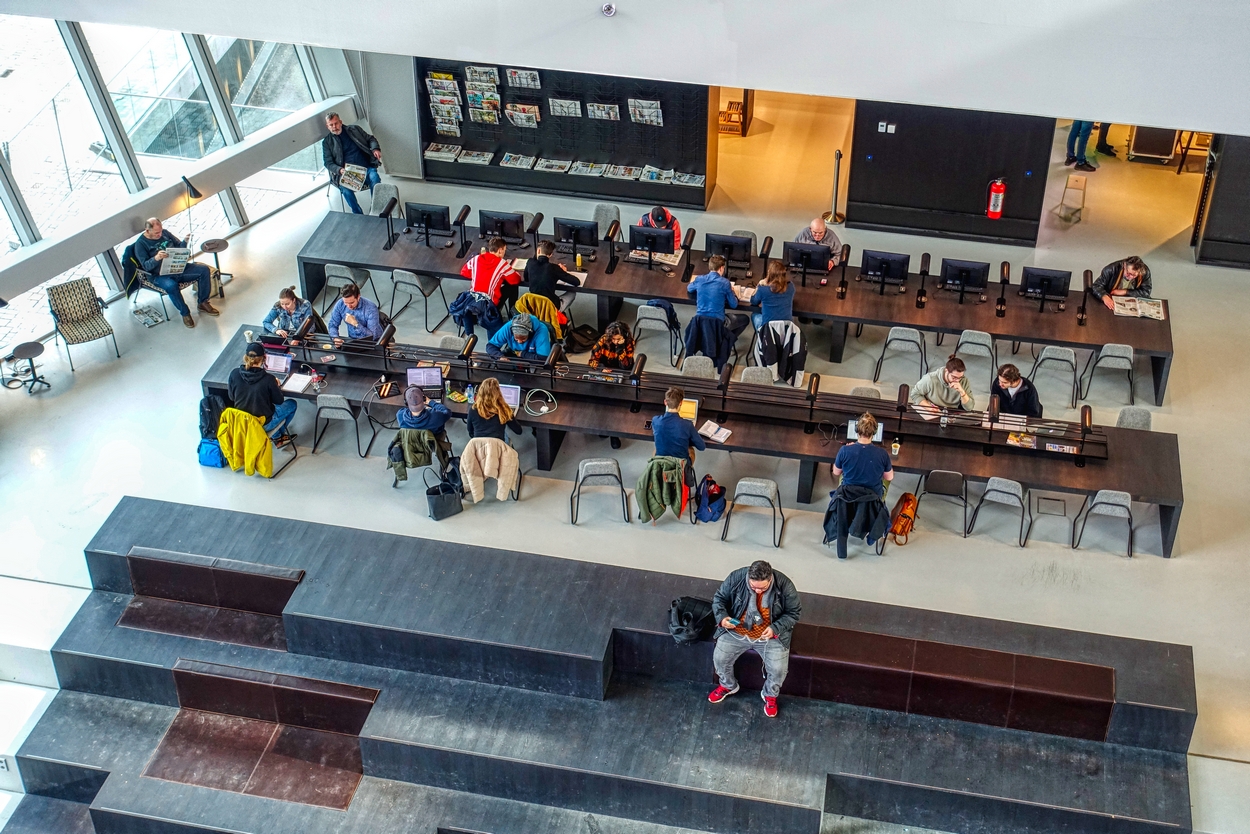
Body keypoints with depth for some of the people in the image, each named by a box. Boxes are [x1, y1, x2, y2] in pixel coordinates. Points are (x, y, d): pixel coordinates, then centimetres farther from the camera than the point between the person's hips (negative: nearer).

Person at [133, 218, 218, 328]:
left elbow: (179, 247, 19)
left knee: (204, 270, -9)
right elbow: (146, 265, -15)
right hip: (159, 275, -6)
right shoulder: (140, 244, -6)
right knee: (171, 286, -39)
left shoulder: (164, 233, 9)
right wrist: (156, 258, -35)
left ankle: (202, 303, 3)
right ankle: (185, 313, -19)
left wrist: (185, 242, -5)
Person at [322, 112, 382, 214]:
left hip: (366, 168, 1)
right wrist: (340, 170, -14)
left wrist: (375, 149, -3)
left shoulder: (355, 129, 15)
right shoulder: (327, 142, 12)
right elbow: (328, 163, 7)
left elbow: (370, 139, 21)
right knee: (345, 188, -35)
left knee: (374, 178, -33)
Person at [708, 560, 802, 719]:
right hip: (736, 631, 2)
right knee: (719, 658, -9)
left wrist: (775, 628, -22)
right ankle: (728, 685, 24)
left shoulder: (784, 585, -22)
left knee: (778, 668, -15)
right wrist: (722, 617, -22)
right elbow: (719, 598, -3)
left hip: (771, 635, -1)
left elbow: (794, 612, -9)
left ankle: (770, 695, 18)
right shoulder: (736, 578, -20)